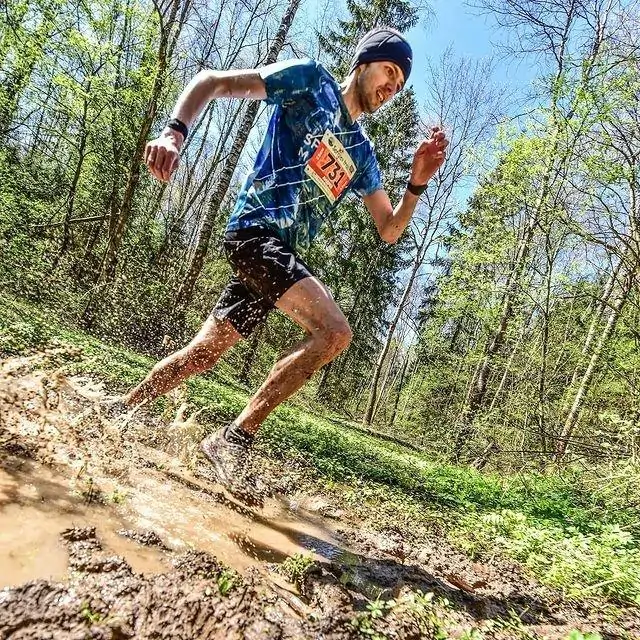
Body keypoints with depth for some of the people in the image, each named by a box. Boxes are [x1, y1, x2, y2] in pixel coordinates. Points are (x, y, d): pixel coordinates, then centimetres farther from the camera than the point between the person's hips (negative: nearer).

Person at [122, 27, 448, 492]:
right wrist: (175, 132, -16)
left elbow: (389, 230, 18)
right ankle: (235, 437, -13)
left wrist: (418, 182, 2)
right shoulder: (311, 80, 5)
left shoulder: (362, 154, 22)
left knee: (202, 354, 9)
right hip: (257, 230, -7)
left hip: (282, 252, 7)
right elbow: (212, 81, 2)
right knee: (334, 332, -22)